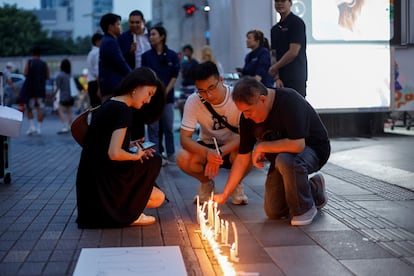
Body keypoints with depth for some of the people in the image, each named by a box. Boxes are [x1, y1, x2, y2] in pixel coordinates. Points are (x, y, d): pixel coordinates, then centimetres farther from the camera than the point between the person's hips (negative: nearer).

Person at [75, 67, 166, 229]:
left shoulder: (109, 104, 11)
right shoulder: (123, 110, -19)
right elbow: (114, 154, -28)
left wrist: (130, 146, 7)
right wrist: (137, 156, -8)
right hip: (102, 184, -9)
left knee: (158, 198, 16)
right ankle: (128, 214, 3)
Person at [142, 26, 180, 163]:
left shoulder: (172, 55, 4)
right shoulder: (146, 56, 4)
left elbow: (174, 76, 2)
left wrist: (165, 92, -7)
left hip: (167, 96, 0)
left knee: (168, 127, 4)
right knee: (153, 128, 1)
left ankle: (171, 154, 14)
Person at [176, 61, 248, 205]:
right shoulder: (193, 101, -18)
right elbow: (184, 138, -21)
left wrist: (220, 152, -39)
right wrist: (207, 152, -41)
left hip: (232, 149, -1)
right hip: (207, 147, 2)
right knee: (182, 158, -29)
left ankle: (237, 183, 1)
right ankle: (206, 183, 6)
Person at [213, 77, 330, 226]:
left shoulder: (289, 101, -32)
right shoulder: (247, 117, -11)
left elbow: (297, 145, -41)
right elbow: (242, 158, -5)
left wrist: (261, 147, -28)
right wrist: (224, 194, -9)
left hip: (314, 150, -6)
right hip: (281, 155, 7)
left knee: (285, 160, -39)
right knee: (274, 212, 0)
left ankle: (305, 208, -14)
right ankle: (314, 189, 24)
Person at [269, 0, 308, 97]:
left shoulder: (296, 23, -6)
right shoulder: (275, 29, 16)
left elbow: (293, 52, -14)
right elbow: (274, 55, 12)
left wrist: (274, 67, -6)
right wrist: (277, 78, -1)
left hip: (296, 78, -7)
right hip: (282, 78, 7)